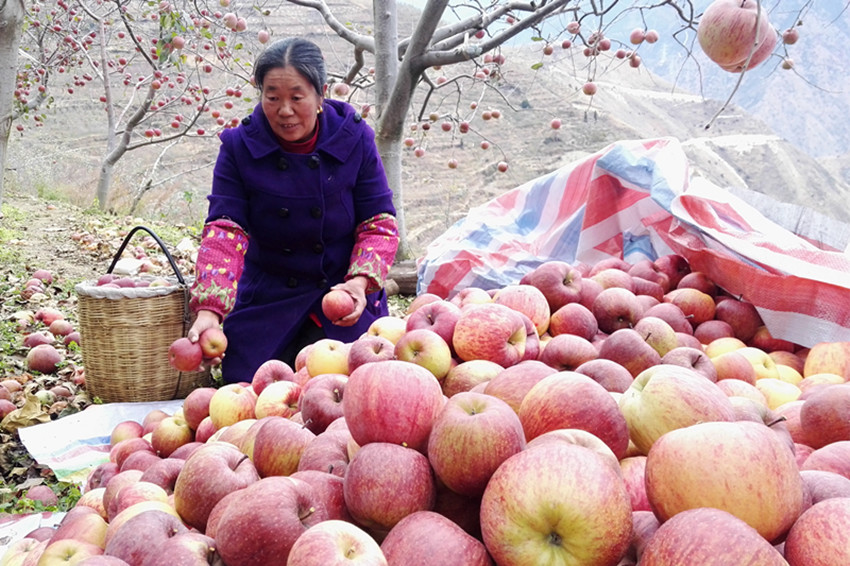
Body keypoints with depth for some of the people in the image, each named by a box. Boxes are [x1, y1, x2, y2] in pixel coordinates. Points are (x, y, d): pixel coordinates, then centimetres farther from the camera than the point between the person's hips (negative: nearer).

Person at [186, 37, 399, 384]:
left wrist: (361, 281, -25)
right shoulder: (239, 146, -9)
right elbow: (224, 229, -17)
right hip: (265, 299, 1)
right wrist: (209, 309, -33)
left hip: (344, 293, 0)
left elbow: (379, 221, -6)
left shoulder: (355, 138, -8)